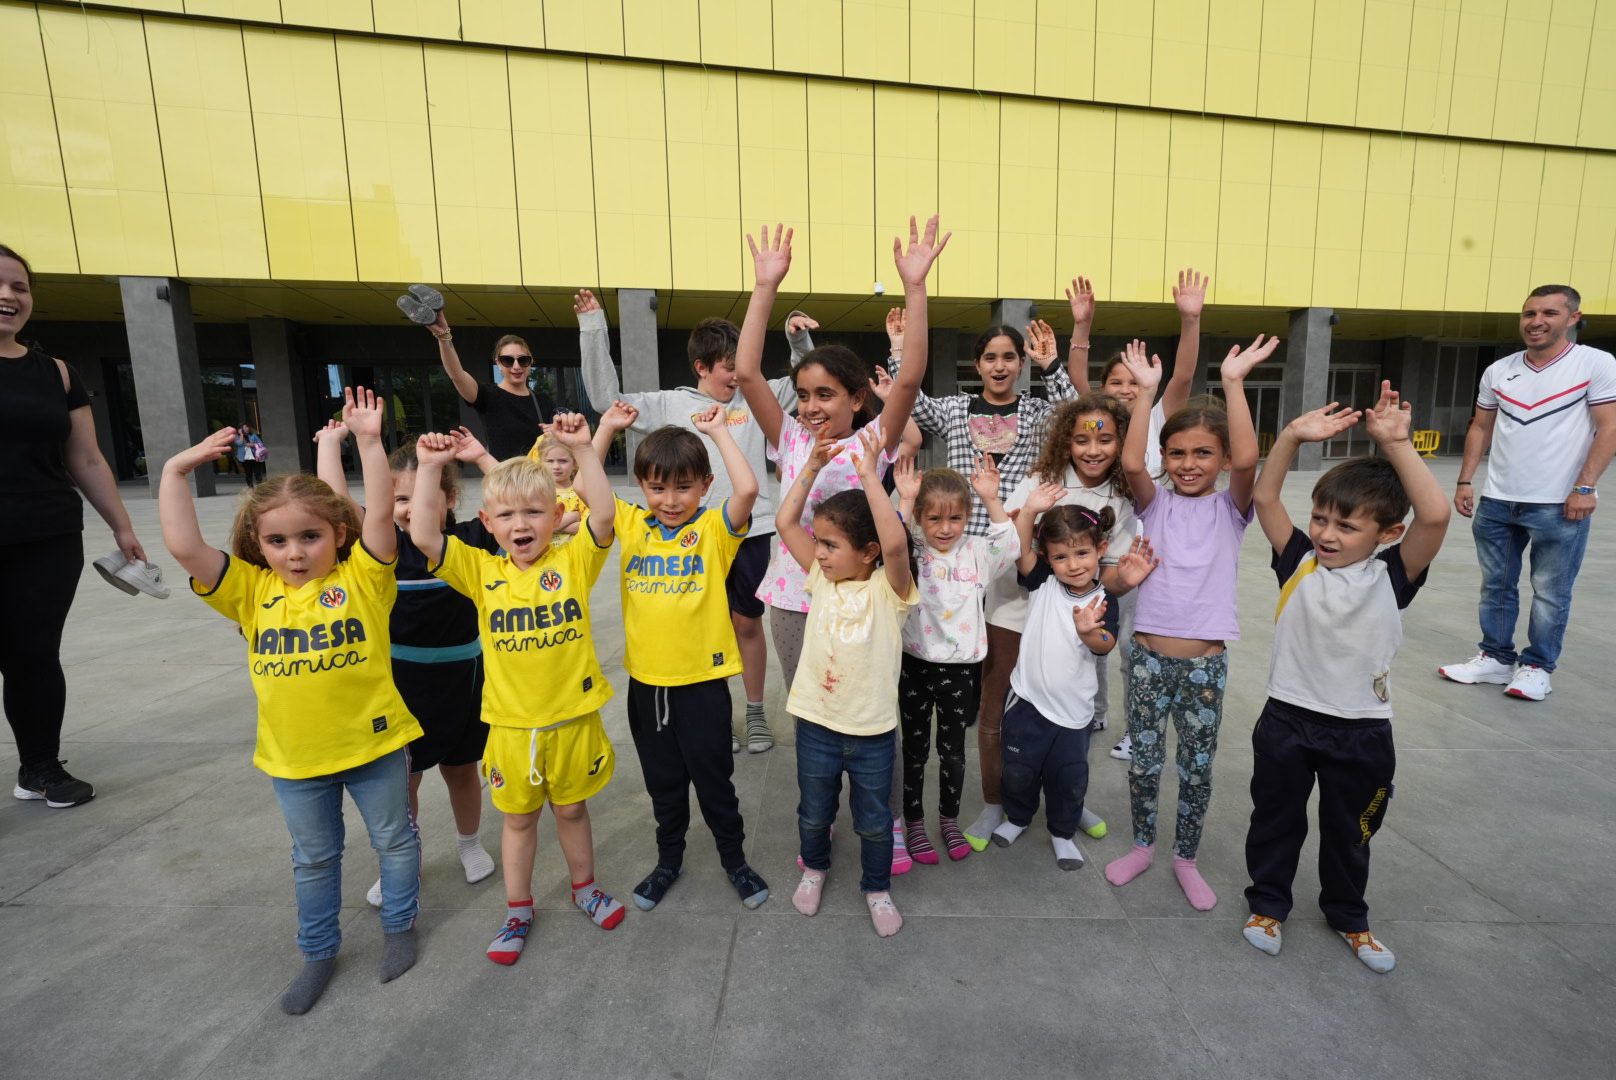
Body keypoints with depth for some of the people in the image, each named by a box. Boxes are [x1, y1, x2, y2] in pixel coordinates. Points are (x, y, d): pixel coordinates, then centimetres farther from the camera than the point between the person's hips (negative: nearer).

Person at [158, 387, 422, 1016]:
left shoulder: (362, 578, -13)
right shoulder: (250, 591, -5)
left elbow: (381, 516, -26)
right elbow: (184, 547, -15)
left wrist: (368, 442, -31)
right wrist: (176, 471, -16)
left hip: (374, 743, -2)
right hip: (293, 757, 3)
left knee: (394, 839, 18)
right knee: (314, 858, 23)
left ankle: (399, 925, 42)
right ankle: (319, 952, 44)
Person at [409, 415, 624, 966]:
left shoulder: (573, 561, -9)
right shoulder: (482, 572, -6)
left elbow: (603, 513, -24)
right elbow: (423, 536, -16)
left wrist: (582, 448, -28)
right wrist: (429, 467, -22)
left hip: (573, 716, -1)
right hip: (511, 724, 1)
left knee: (572, 808, 19)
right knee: (518, 817, 19)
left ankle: (585, 887, 44)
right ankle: (518, 910, 39)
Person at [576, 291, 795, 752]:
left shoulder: (754, 398, 7)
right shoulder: (671, 404, 2)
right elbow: (606, 399, -1)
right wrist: (593, 329, -6)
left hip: (752, 530, 1)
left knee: (748, 623, 13)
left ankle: (755, 713, 29)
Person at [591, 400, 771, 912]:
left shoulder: (714, 527, -10)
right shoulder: (632, 524, 1)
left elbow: (747, 489, -28)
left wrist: (719, 431, -18)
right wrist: (607, 429, -3)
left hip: (701, 678, -3)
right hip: (645, 679, 4)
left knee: (713, 778, 13)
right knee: (662, 781, 22)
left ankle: (734, 858, 36)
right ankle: (669, 859, 43)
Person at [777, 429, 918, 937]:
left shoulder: (888, 588, -15)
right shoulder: (822, 579, -4)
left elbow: (895, 543, -37)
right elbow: (785, 522, -8)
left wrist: (870, 475, -33)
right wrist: (812, 466, -14)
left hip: (872, 730, -3)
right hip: (815, 722, 3)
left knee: (873, 820, 18)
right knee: (814, 812, 24)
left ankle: (877, 887, 44)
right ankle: (814, 867, 52)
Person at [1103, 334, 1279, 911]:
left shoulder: (1230, 508, -1)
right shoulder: (1155, 503, 1)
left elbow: (1247, 461, -21)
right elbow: (1130, 463, -19)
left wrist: (1233, 383, -22)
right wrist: (1146, 390, -20)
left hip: (1206, 661, 0)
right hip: (1149, 656, 0)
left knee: (1198, 768, 13)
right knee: (1143, 761, 13)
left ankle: (1185, 858, 34)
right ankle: (1142, 846, 35)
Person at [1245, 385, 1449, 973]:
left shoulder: (1392, 576, -10)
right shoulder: (1299, 562, -7)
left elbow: (1435, 515, -27)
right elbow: (1264, 498, -14)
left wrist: (1396, 444, -27)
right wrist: (1293, 436, -24)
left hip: (1362, 730, 0)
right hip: (1287, 718, 0)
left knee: (1350, 831, 20)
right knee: (1275, 819, 16)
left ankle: (1347, 914, 44)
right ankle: (1267, 902, 38)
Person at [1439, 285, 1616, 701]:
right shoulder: (1497, 371, 8)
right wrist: (1465, 481, 7)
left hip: (1559, 505, -4)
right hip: (1496, 502, 4)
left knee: (1550, 594, 4)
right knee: (1496, 586, 11)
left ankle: (1537, 667, 17)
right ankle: (1496, 658, 23)